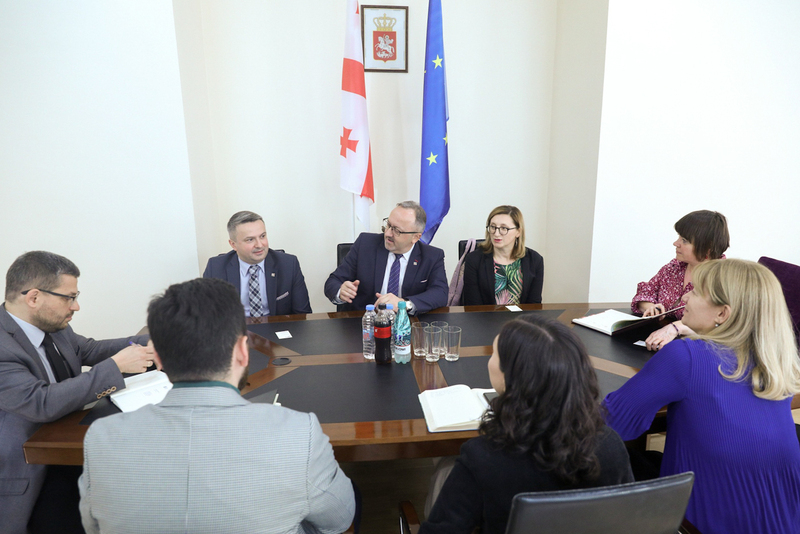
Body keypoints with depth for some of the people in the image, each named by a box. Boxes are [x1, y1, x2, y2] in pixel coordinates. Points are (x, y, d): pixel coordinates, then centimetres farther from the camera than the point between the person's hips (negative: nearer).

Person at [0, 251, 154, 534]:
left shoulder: (52, 325, 0)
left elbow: (89, 349, 14)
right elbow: (42, 403, -30)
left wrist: (148, 343, 0)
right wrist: (116, 366, -27)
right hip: (23, 477, -6)